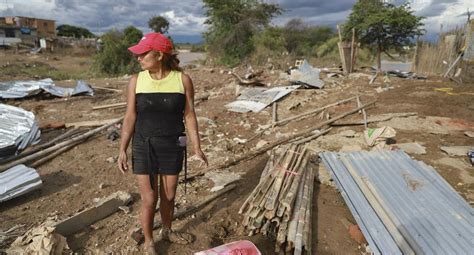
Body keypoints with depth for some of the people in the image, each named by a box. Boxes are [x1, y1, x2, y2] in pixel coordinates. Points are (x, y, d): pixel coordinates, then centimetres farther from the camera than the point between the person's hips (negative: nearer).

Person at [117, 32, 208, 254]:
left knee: (168, 196, 15)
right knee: (149, 199, 4)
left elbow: (189, 115, -3)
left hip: (172, 147, 0)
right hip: (143, 146, 0)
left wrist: (196, 147, -5)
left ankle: (167, 231, 44)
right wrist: (122, 150, -3)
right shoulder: (136, 81, -5)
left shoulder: (182, 80, -8)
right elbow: (130, 117, -1)